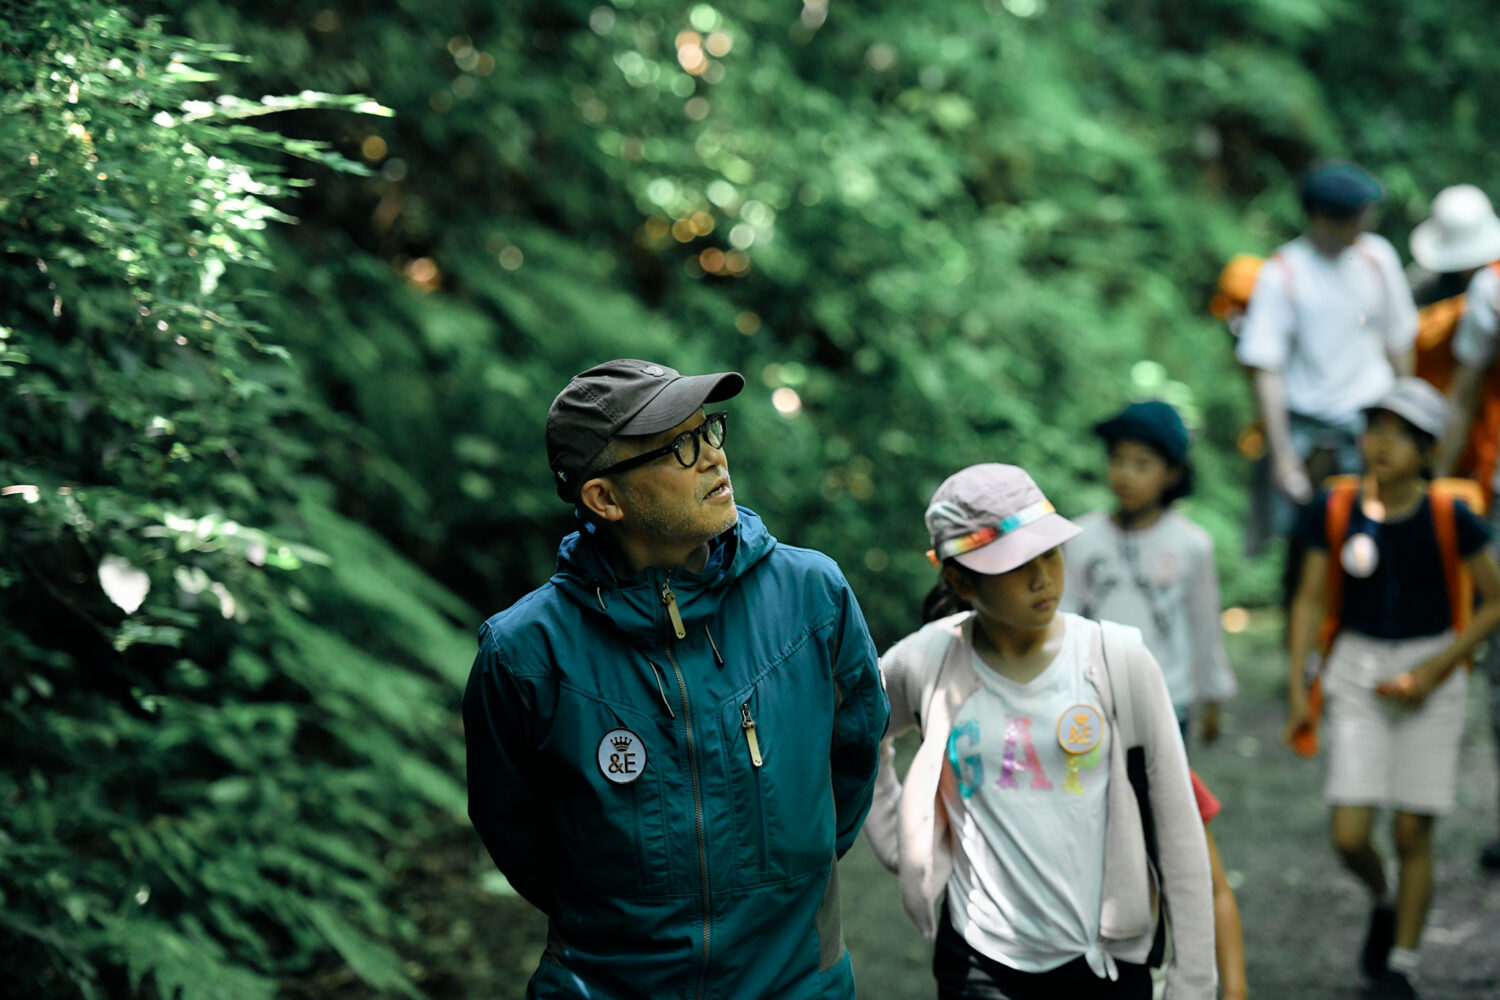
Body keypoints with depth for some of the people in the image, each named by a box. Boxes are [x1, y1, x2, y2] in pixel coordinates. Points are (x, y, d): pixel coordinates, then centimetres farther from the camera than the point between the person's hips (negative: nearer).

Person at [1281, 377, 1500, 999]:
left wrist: (1434, 671, -9)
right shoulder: (1334, 510, -5)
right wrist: (1296, 686, -1)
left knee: (1412, 834, 1)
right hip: (1357, 668, 2)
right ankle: (1382, 902, 29)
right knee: (1349, 836, -6)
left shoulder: (1449, 519, -11)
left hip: (1429, 677, -1)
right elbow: (1311, 600, 4)